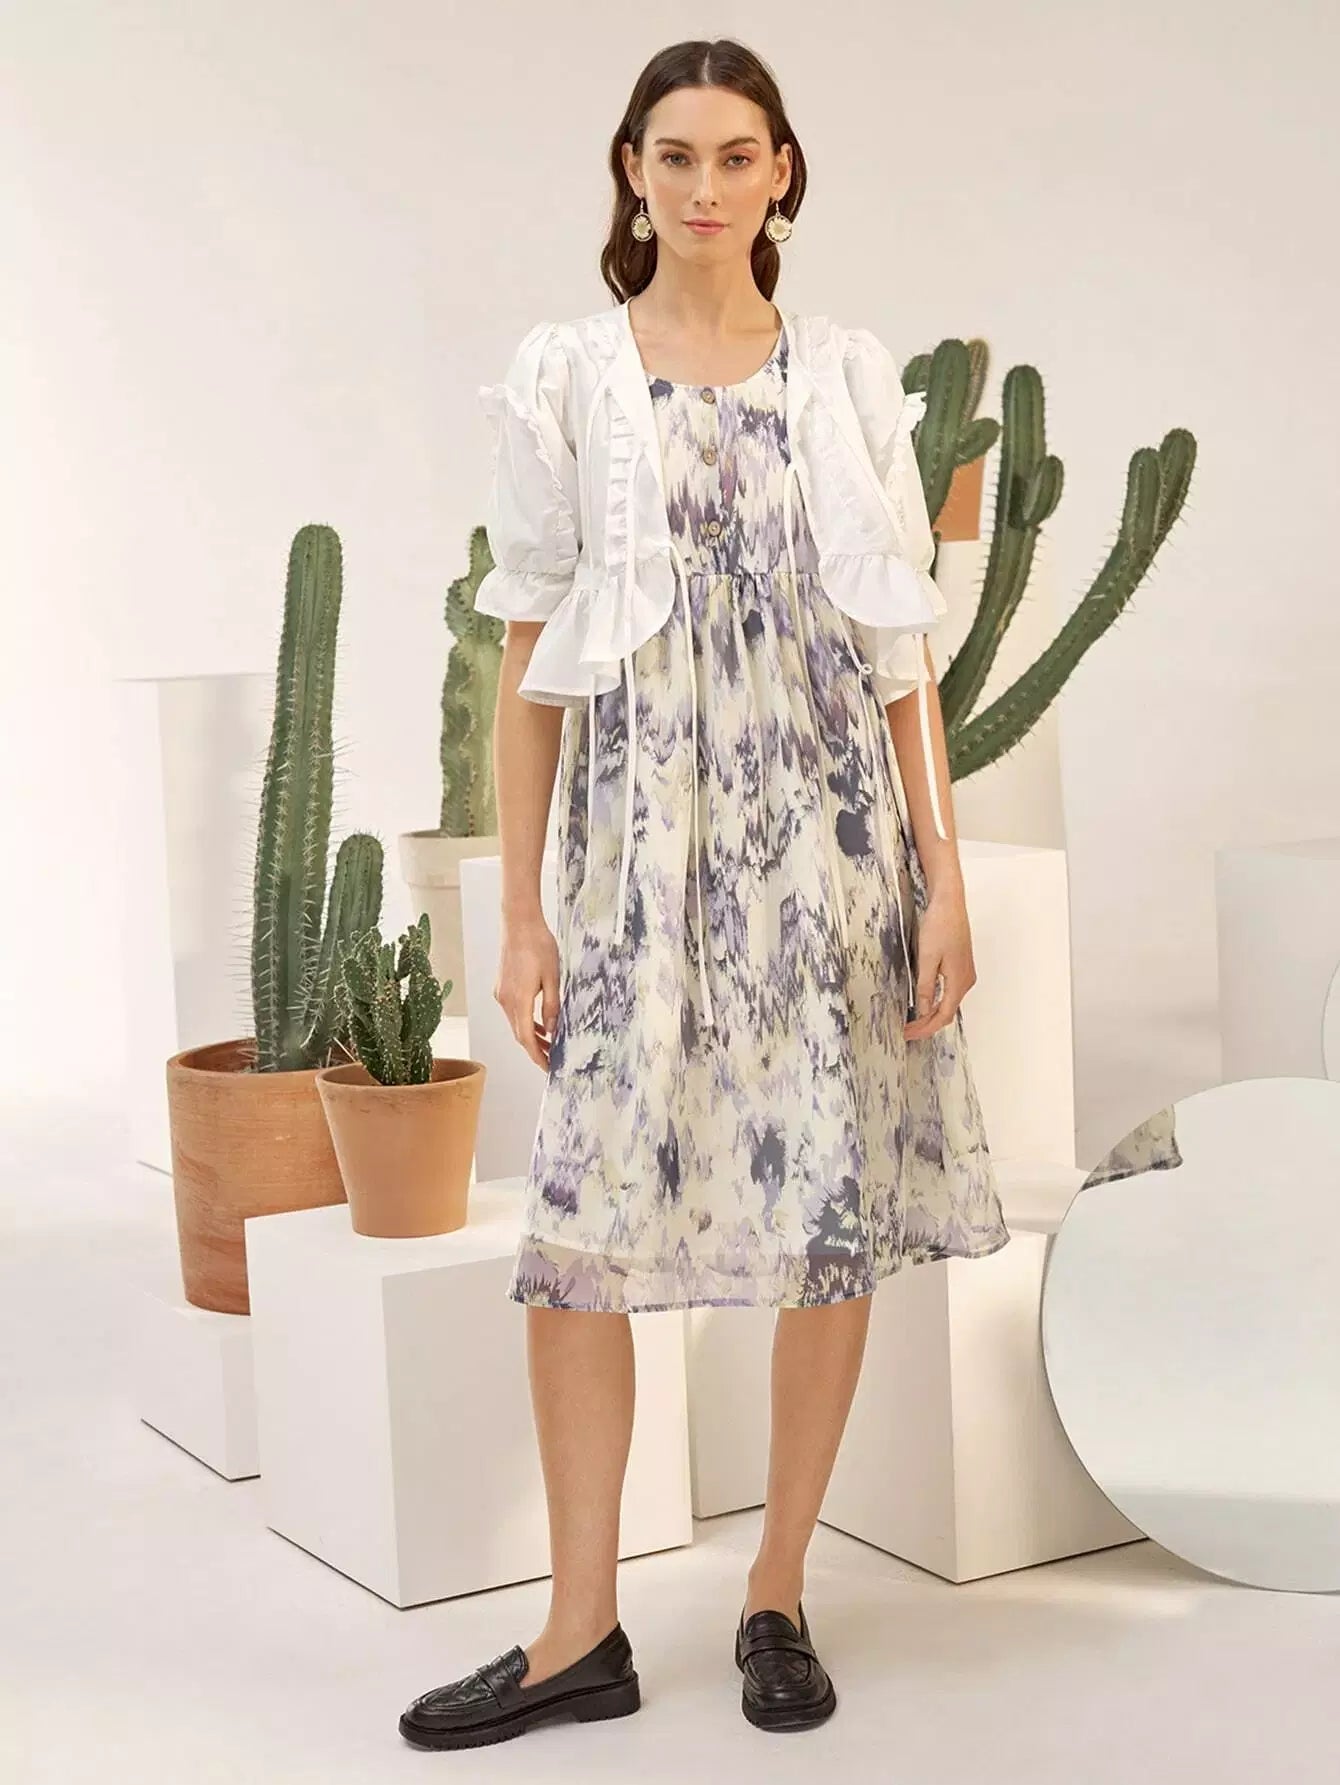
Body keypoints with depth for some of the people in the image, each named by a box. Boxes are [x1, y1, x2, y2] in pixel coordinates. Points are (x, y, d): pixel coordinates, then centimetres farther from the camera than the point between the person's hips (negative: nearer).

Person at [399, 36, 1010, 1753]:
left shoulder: (849, 375, 6)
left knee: (839, 1219, 3)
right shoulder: (563, 374, 4)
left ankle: (778, 1597, 20)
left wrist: (944, 875, -1)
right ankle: (584, 1630, 10)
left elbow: (906, 645, 6)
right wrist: (521, 909, -1)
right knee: (578, 1227, -4)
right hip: (644, 842, -1)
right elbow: (530, 658, 3)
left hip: (830, 838, 1)